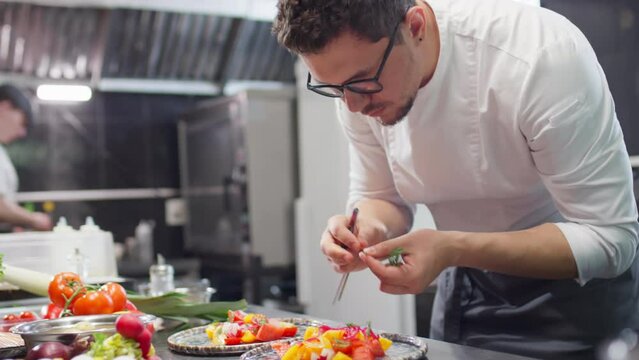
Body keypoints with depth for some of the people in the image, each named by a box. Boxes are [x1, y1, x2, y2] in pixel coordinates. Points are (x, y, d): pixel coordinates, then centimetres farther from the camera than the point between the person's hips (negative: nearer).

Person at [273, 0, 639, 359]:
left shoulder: (542, 55, -30)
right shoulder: (355, 72, -16)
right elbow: (382, 198, -2)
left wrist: (453, 250, -36)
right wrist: (366, 228, -25)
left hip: (577, 281, -4)